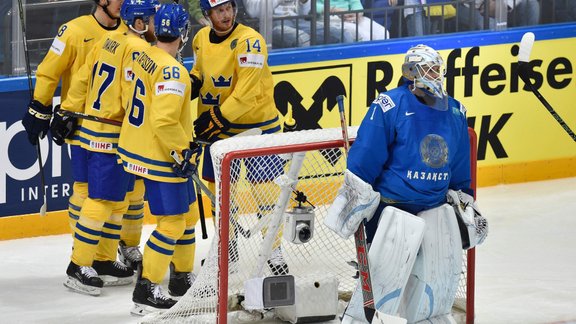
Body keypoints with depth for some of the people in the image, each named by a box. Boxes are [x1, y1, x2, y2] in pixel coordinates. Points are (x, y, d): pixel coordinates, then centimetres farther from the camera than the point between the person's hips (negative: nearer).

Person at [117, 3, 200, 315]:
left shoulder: (144, 58, 4)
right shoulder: (172, 71, -23)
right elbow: (164, 119, -30)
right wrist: (180, 151, -18)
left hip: (138, 147, 10)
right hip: (160, 159, -10)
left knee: (187, 214, 21)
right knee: (172, 223, -4)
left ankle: (182, 276, 32)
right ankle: (146, 290, -4)